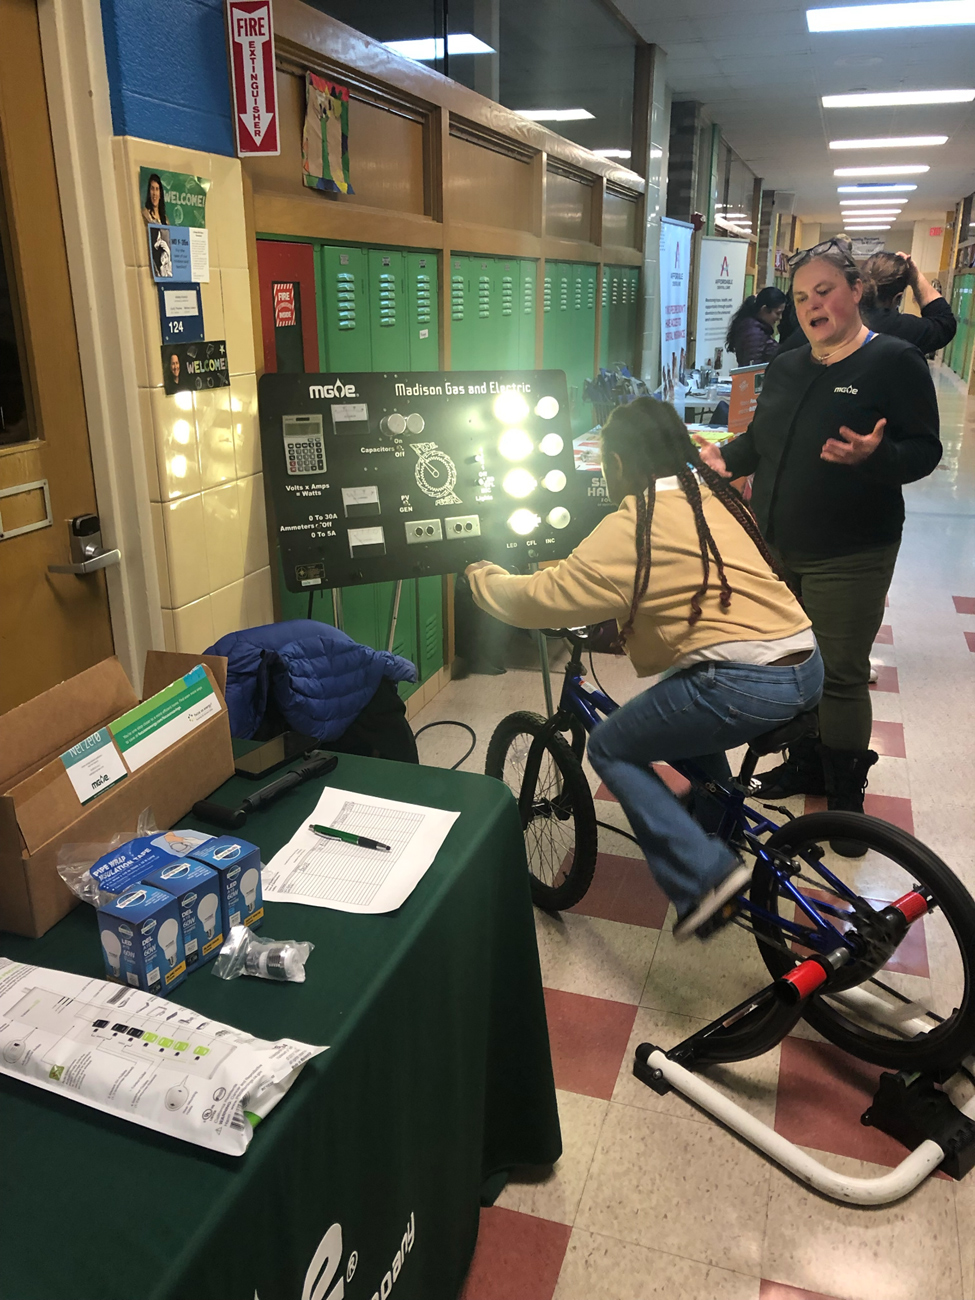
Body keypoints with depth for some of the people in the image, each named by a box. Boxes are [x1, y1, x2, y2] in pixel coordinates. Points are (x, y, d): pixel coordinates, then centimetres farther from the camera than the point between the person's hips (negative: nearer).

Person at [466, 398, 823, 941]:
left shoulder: (635, 526, -8)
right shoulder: (717, 497, 16)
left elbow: (546, 598, -6)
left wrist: (484, 577, 12)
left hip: (745, 686, -9)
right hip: (809, 670, 9)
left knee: (612, 749, 7)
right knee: (692, 721, 34)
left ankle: (703, 876, 0)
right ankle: (722, 845, 42)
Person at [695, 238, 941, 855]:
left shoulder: (895, 360, -8)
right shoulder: (786, 367, 11)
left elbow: (925, 450, -12)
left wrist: (874, 456, -31)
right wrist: (727, 458, 0)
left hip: (849, 555, -6)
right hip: (776, 548, 6)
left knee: (842, 675, 0)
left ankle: (847, 794, 18)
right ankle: (807, 765, 34)